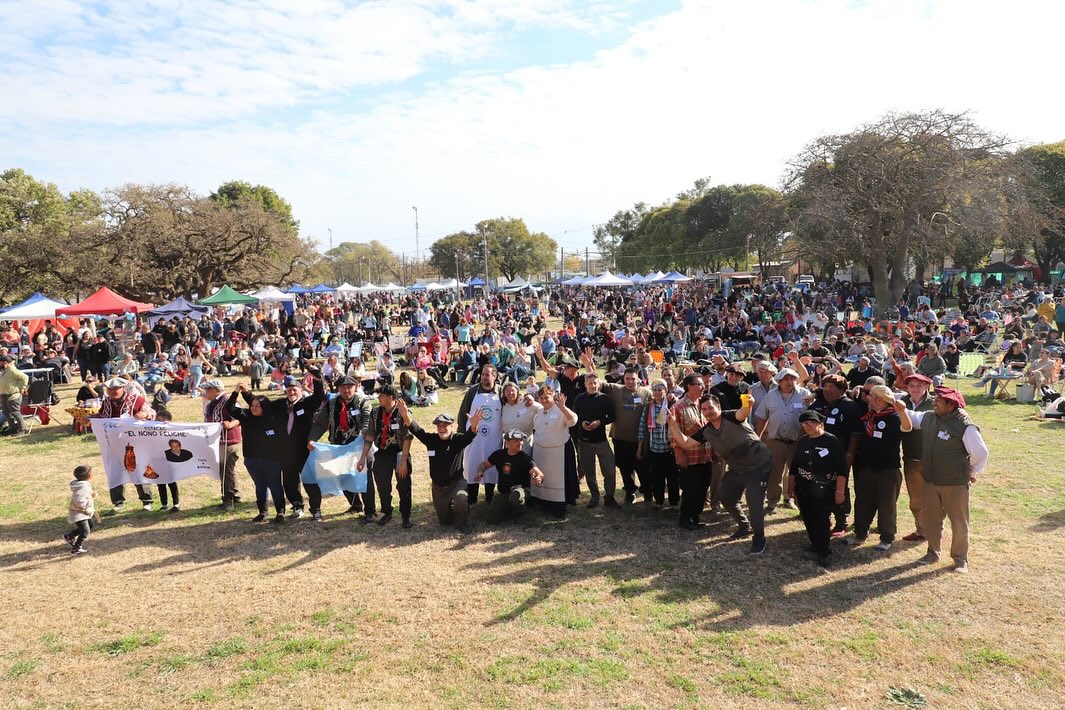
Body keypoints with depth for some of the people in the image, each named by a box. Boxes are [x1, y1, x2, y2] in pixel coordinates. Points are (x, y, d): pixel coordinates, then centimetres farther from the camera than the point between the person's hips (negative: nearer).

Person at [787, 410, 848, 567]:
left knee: (821, 521, -7)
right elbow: (793, 466, 15)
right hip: (803, 490, 6)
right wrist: (790, 486, 15)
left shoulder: (833, 442, -9)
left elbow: (842, 469, -11)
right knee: (809, 521, 9)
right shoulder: (802, 441, 9)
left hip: (824, 491, -5)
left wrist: (839, 491, -14)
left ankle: (825, 552, 5)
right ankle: (816, 546, 26)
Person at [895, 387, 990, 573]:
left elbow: (981, 453, -11)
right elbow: (909, 421, 16)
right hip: (930, 481, 6)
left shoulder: (966, 426, -18)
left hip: (956, 483, -5)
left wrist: (973, 473, 1)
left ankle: (960, 559, 23)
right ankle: (933, 552, 32)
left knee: (959, 522, 8)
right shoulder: (928, 418, 0)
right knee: (931, 519, 16)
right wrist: (902, 410, -6)